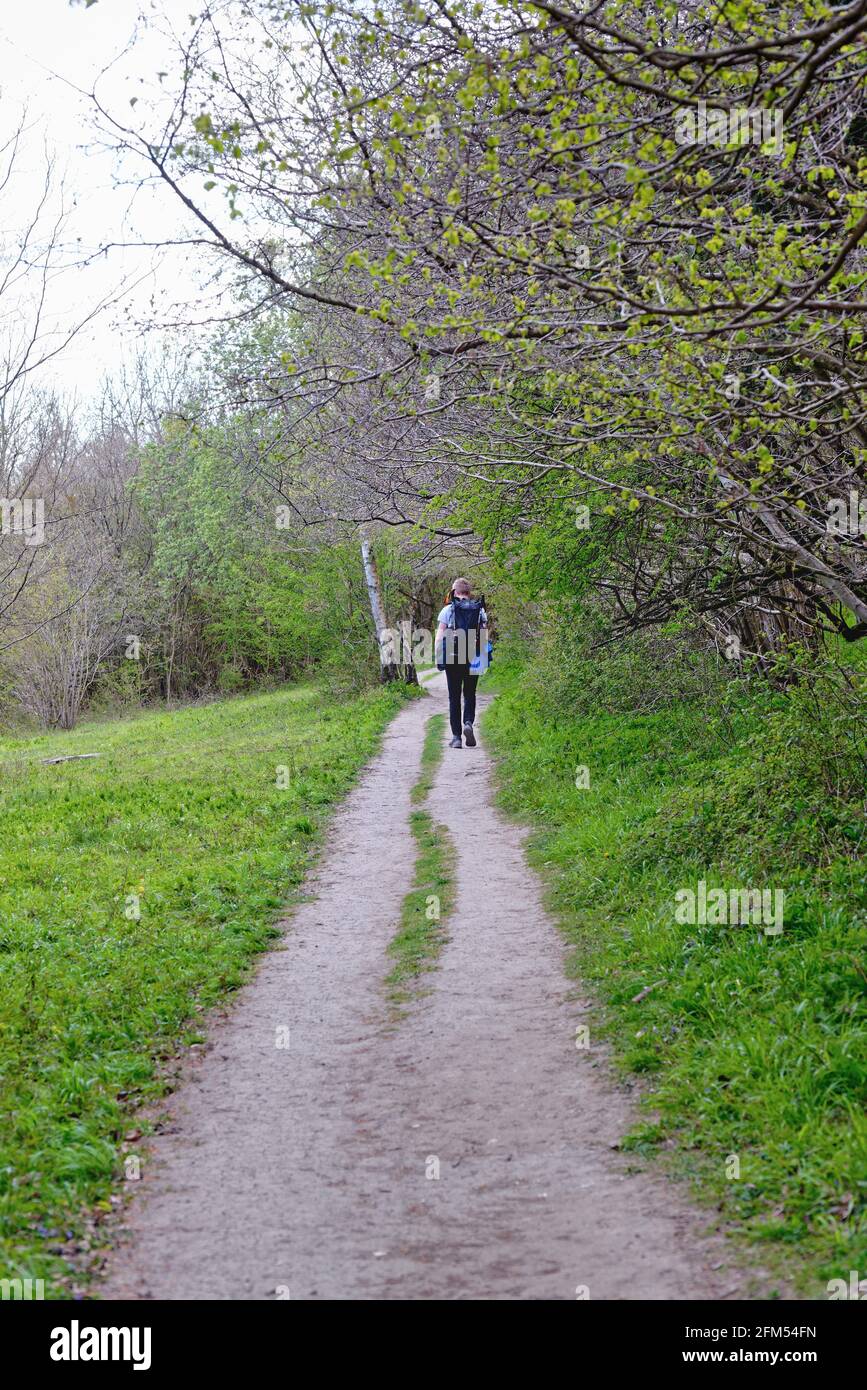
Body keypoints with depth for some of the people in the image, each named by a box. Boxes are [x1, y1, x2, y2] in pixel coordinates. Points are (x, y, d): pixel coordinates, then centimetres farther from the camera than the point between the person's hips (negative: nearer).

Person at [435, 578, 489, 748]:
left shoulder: (447, 610, -1)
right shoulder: (479, 610, 4)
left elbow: (440, 636, -6)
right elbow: (485, 636, 2)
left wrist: (438, 658, -2)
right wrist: (485, 658, 7)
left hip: (452, 658, -1)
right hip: (473, 659, 1)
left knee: (454, 697, 6)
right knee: (470, 694, 15)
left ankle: (456, 737, 2)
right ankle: (468, 723, -12)